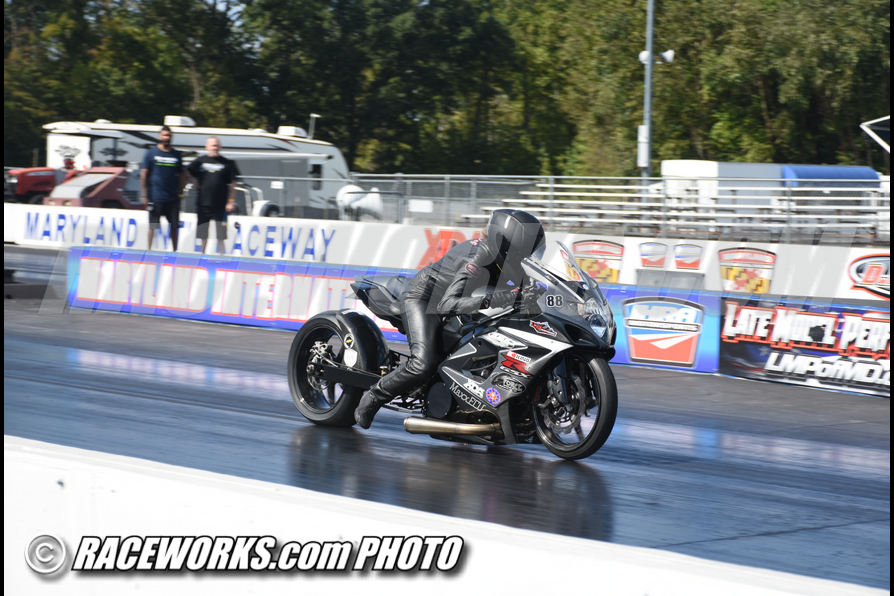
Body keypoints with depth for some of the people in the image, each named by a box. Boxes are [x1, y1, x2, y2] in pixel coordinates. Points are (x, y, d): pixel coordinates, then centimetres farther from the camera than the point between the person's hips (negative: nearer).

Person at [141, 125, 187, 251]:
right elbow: (143, 174, -2)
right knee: (153, 226, 1)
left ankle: (175, 251, 17)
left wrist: (180, 192, 5)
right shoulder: (151, 153, 0)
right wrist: (144, 195, -7)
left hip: (173, 198, 3)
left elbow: (182, 175, 16)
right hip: (155, 197, -3)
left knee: (175, 226, 7)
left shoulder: (177, 155, 9)